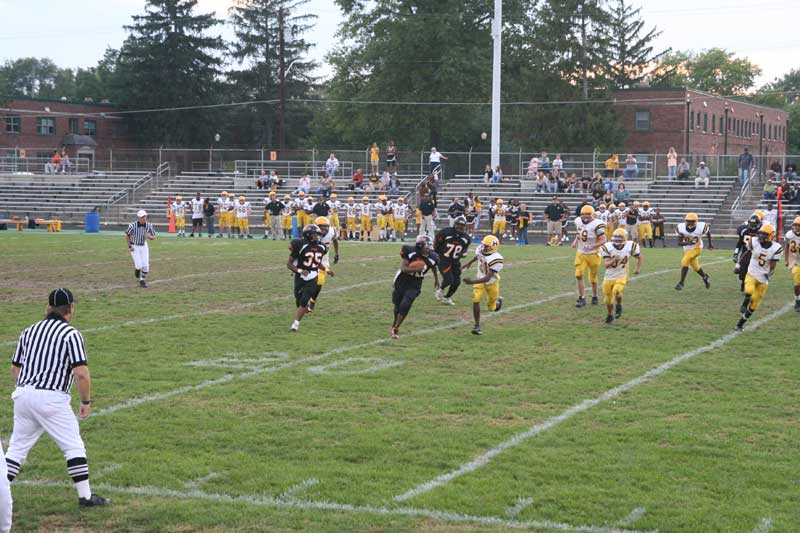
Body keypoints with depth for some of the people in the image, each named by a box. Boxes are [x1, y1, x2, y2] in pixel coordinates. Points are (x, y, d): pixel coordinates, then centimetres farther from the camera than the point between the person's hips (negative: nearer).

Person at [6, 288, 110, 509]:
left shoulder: (29, 331, 13)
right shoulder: (71, 335, -5)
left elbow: (15, 368, 19)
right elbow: (81, 373, -13)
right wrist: (86, 401, -1)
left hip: (23, 394, 6)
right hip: (52, 398, -5)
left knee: (17, 447, 12)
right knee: (74, 447, 5)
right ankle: (85, 496, 5)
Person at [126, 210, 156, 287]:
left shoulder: (149, 226, -13)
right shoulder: (133, 226, -22)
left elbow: (153, 237, -1)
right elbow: (127, 235, -5)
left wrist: (149, 236, -24)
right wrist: (129, 247, -9)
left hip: (144, 246, 3)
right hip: (134, 247, -3)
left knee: (146, 266, -4)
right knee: (139, 265, -14)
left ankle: (142, 280, 19)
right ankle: (136, 268, 24)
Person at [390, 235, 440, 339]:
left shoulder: (432, 257, -14)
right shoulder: (410, 252, -22)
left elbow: (433, 266, 11)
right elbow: (403, 268, -21)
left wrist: (436, 279, 26)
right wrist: (415, 269, -38)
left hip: (415, 285, 0)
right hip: (402, 281, 0)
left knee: (405, 306, -15)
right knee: (398, 305, 14)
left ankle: (395, 329, -2)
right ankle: (395, 324, 39)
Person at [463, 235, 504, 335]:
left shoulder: (496, 259, -36)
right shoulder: (480, 250, -18)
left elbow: (487, 278, -39)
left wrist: (472, 282, -50)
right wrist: (470, 262, 27)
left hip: (492, 283, -4)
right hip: (480, 280, 4)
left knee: (491, 308, 12)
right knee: (476, 300, -17)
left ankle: (498, 301, 49)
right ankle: (477, 325, -5)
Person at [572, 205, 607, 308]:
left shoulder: (597, 225, -19)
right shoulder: (578, 221, 0)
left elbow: (603, 240, -19)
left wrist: (592, 246, -31)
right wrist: (575, 241, 4)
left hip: (593, 254, -4)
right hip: (580, 253, 4)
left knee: (593, 277, 9)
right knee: (579, 275, -10)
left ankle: (594, 297, 31)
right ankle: (582, 298, -2)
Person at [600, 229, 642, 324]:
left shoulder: (630, 246, -12)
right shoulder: (607, 247, -14)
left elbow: (639, 257, 9)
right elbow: (606, 265, -18)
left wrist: (638, 268, -3)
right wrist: (614, 260, -35)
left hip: (621, 276, -2)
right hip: (609, 277, 2)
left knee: (616, 291, -30)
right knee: (608, 300, 10)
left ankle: (619, 305, 2)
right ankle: (609, 315, 39)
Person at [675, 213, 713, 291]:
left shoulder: (700, 227, -26)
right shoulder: (681, 228, -21)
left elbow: (708, 232, -2)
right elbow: (679, 243, -20)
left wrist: (710, 244, 8)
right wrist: (688, 243, -39)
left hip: (696, 249, -4)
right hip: (687, 249, 4)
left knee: (684, 262, -23)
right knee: (695, 267, 19)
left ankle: (681, 283, -16)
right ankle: (705, 277, 48)